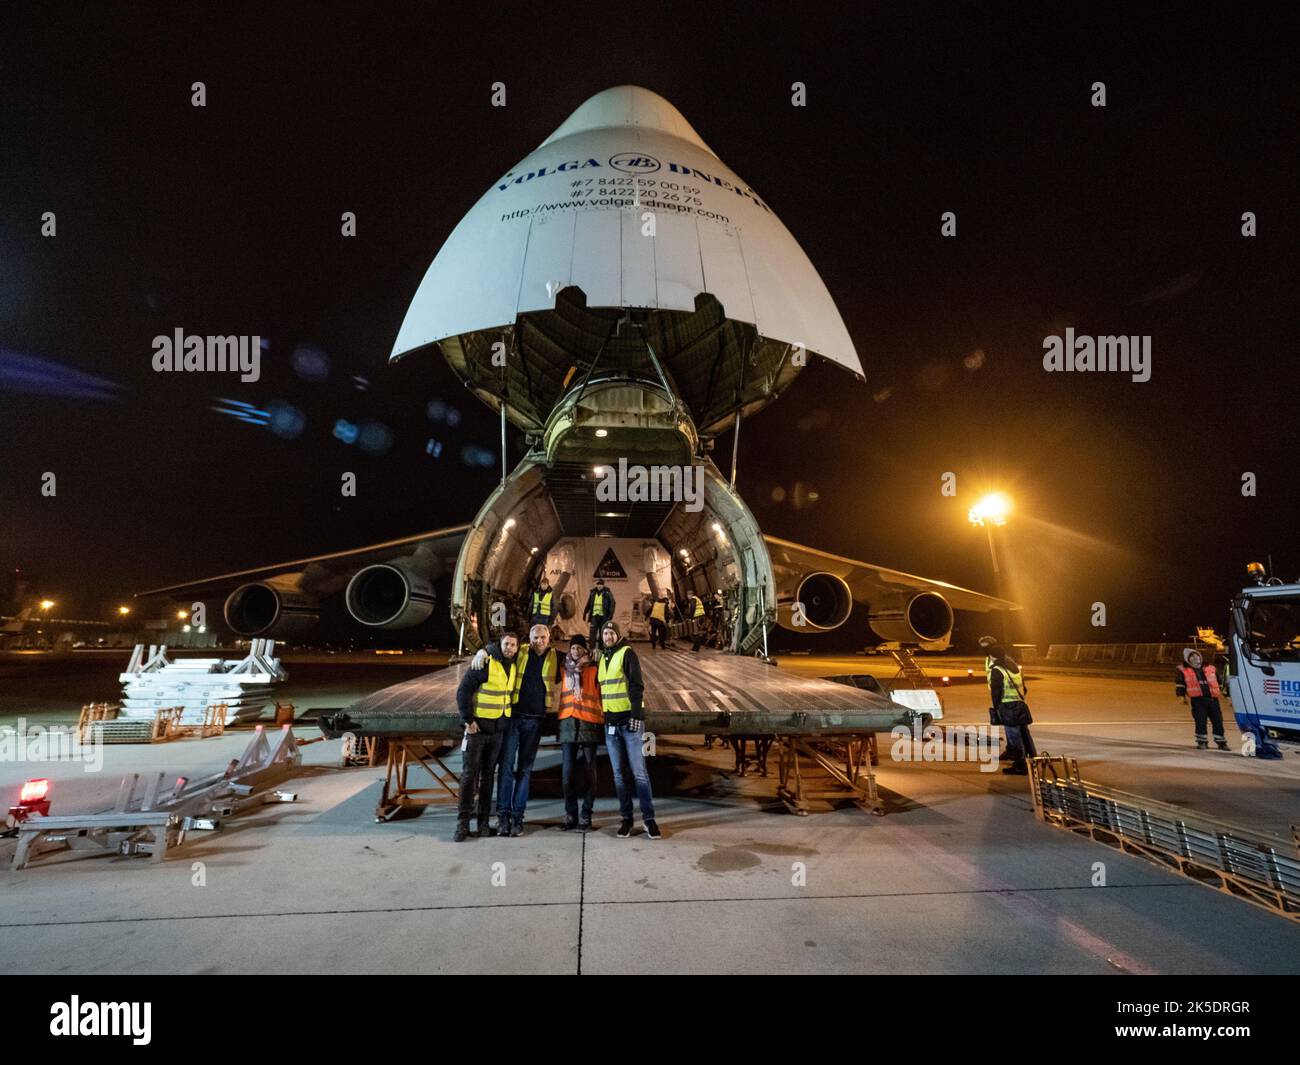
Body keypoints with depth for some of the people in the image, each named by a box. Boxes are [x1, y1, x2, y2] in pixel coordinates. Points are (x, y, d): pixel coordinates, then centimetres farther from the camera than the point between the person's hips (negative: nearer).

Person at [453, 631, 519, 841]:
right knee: (469, 775, -2)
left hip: (498, 730, 6)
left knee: (488, 776, 11)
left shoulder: (513, 667, 8)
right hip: (477, 728, -6)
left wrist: (509, 718, 12)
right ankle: (462, 822, 4)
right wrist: (468, 719, -16)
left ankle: (483, 821, 18)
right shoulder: (484, 664, -12)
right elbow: (463, 692, -14)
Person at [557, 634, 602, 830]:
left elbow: (603, 694, 3)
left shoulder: (594, 670, 3)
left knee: (589, 773, 3)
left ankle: (585, 816, 12)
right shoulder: (564, 669, 12)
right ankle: (570, 814, 13)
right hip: (568, 725, 2)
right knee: (567, 773, 0)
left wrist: (602, 718, -3)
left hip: (589, 724, -2)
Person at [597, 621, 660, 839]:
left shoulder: (627, 653, -4)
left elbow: (637, 685, -11)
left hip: (630, 721, -6)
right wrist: (601, 717, 16)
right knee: (619, 774, 9)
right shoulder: (602, 658, 15)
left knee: (639, 771, -5)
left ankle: (648, 818, 3)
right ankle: (626, 818, 17)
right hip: (610, 724, 6)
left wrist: (637, 714, -19)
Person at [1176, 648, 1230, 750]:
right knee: (1200, 721, -5)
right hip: (1198, 700, -3)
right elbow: (1179, 684, 2)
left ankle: (1221, 742, 18)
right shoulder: (1183, 671, 5)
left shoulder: (1211, 669, 17)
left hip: (1213, 699, 3)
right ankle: (1202, 742, 6)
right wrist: (1182, 695, -9)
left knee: (1218, 721, 5)